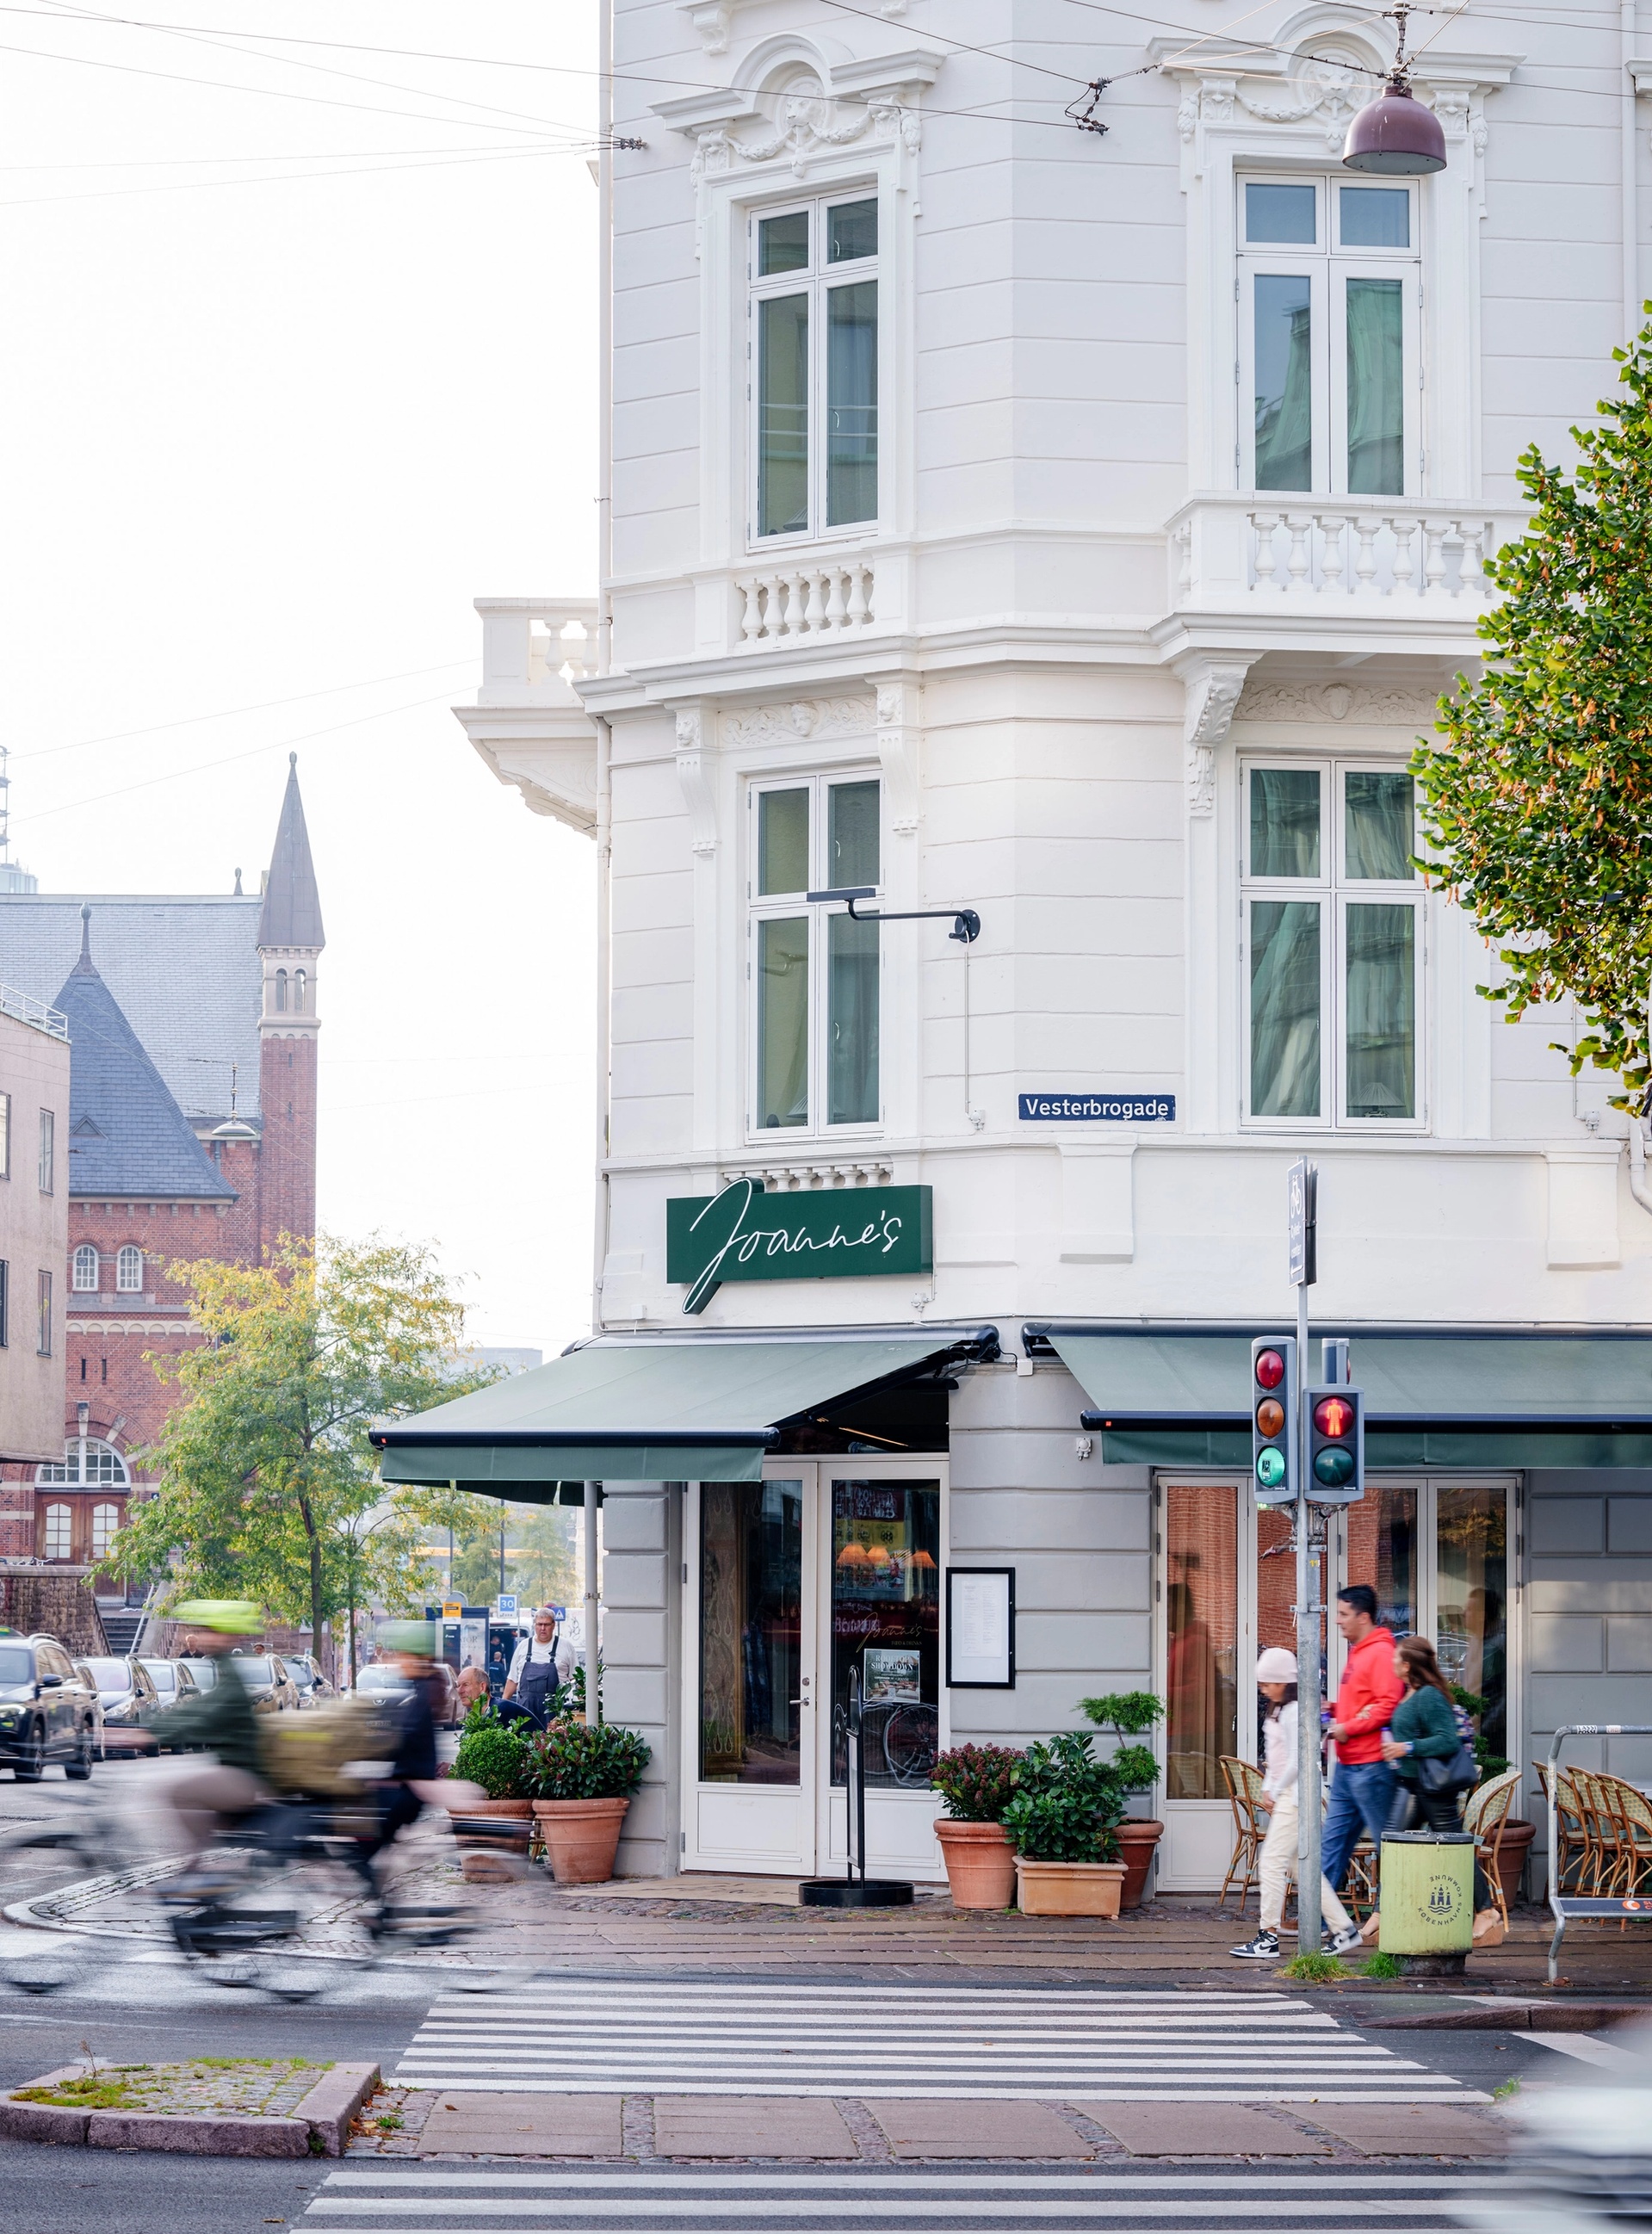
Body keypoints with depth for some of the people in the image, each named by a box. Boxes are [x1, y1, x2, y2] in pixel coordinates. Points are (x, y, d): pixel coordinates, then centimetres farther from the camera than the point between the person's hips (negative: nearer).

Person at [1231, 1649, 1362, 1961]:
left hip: (1295, 1795, -10)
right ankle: (1343, 1928, 14)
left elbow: (1295, 1762, -18)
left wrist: (1275, 1793, -10)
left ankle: (1269, 1938, -8)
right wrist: (1268, 1789, 9)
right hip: (1284, 1795, 10)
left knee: (1272, 1861, -10)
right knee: (1299, 1865, 11)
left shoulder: (1293, 1712, -15)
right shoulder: (1278, 1711, 16)